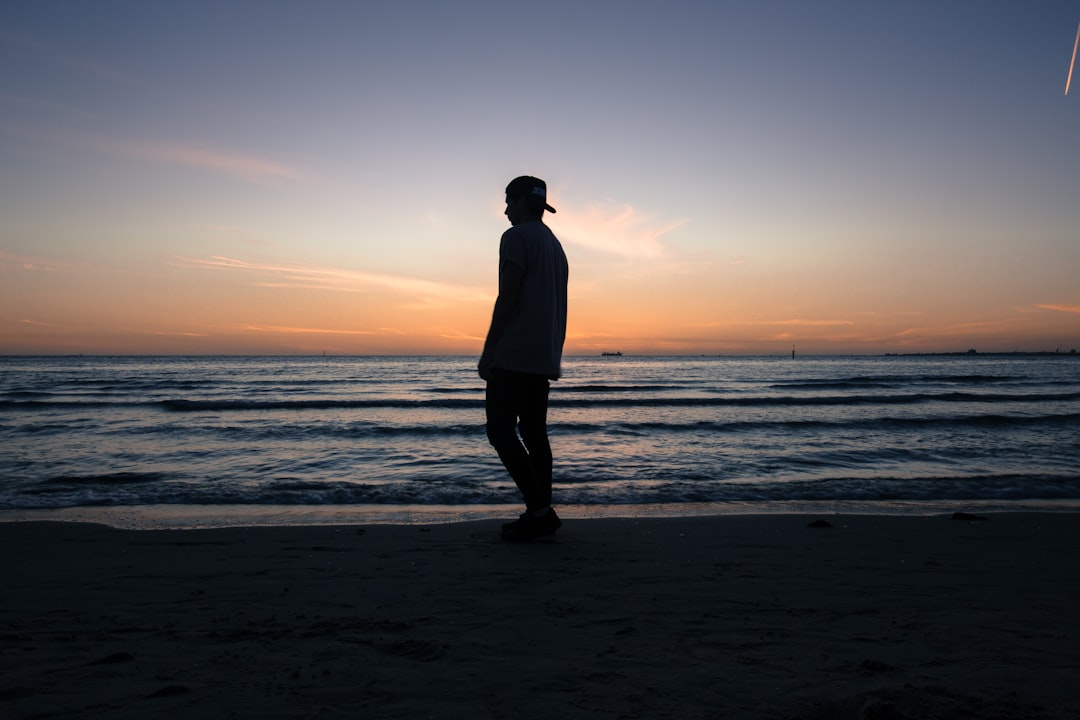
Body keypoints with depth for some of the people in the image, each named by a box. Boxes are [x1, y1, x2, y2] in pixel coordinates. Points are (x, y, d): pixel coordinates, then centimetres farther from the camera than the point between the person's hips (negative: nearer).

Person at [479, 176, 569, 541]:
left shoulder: (517, 237, -6)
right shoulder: (555, 245, 22)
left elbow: (508, 297, -15)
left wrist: (487, 352, -12)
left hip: (514, 357, -9)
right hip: (544, 360, 9)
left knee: (501, 432, -7)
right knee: (534, 433, 10)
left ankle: (539, 510, -10)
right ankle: (541, 514, 10)